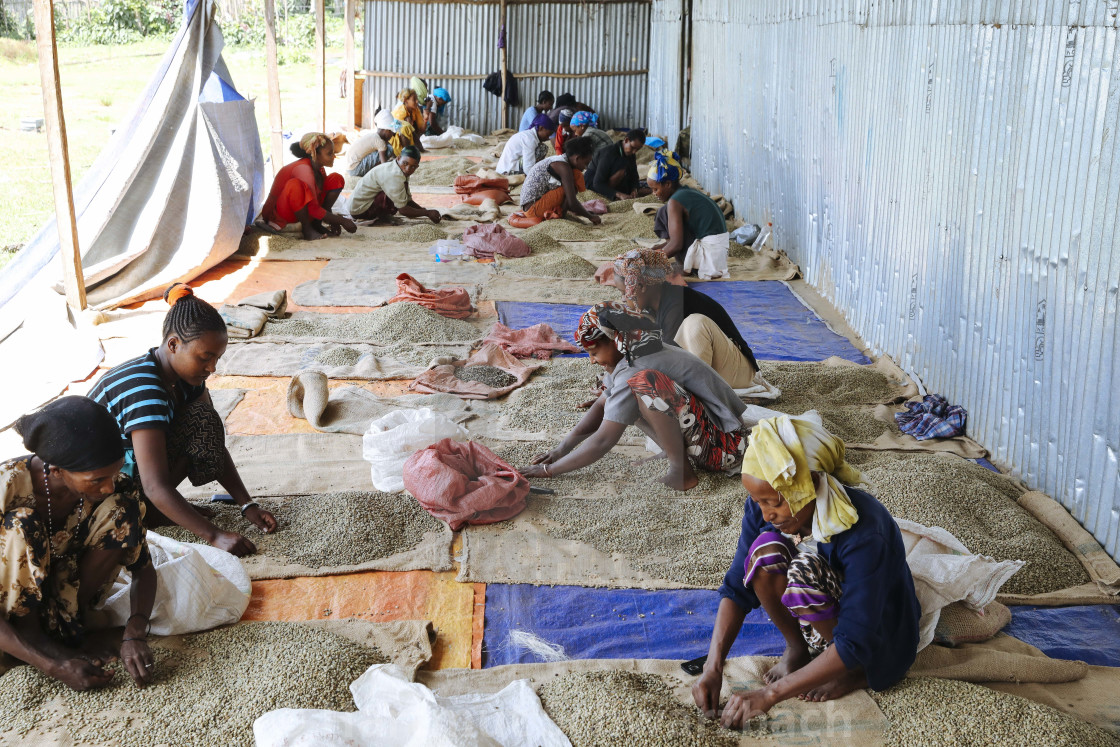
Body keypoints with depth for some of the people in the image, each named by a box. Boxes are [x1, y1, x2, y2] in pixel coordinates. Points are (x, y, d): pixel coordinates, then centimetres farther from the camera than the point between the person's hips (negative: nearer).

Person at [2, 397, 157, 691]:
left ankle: (65, 622, -11)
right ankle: (30, 632, -14)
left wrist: (134, 635, -30)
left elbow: (143, 568, -11)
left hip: (64, 587, 4)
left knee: (121, 508, -20)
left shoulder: (115, 487, -20)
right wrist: (53, 667, -38)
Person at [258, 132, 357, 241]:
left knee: (337, 179, 1)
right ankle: (307, 229, -22)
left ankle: (316, 224, -4)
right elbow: (313, 209, -30)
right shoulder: (303, 168, -27)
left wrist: (333, 221, -4)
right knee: (295, 184, -41)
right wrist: (342, 221, -25)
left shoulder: (320, 168, 0)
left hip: (301, 209, 9)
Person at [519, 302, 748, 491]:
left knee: (644, 381, -27)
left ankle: (681, 471, -15)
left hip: (724, 447, -10)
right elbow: (600, 409, 15)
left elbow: (602, 442, -19)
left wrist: (549, 470, -11)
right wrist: (560, 450, 7)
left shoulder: (634, 370, -21)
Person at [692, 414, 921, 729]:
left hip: (879, 641, -5)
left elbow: (855, 644, -35)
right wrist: (713, 669, -24)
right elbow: (737, 589, -11)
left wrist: (770, 695, -36)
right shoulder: (765, 507, -18)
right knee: (766, 550, -25)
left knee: (804, 571, -34)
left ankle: (856, 673, -10)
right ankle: (797, 648, -2)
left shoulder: (865, 532, -35)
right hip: (820, 623, 5)